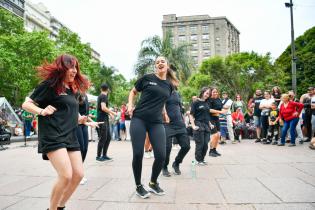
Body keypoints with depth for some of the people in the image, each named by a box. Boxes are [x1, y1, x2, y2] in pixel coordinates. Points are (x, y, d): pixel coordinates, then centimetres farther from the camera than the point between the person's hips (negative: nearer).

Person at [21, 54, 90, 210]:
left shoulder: (71, 89, 17)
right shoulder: (49, 85, -4)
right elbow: (26, 104, -5)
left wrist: (79, 119, 11)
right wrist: (42, 111, -22)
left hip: (70, 137, 8)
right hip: (52, 137, -7)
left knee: (78, 175, 3)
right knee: (66, 176, -17)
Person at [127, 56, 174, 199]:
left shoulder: (169, 85, 12)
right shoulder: (147, 78, 1)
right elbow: (133, 92, 14)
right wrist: (130, 105, -2)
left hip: (157, 122, 3)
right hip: (139, 120, -3)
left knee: (161, 155, -3)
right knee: (138, 154, -3)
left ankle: (153, 183, 25)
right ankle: (138, 186, 20)